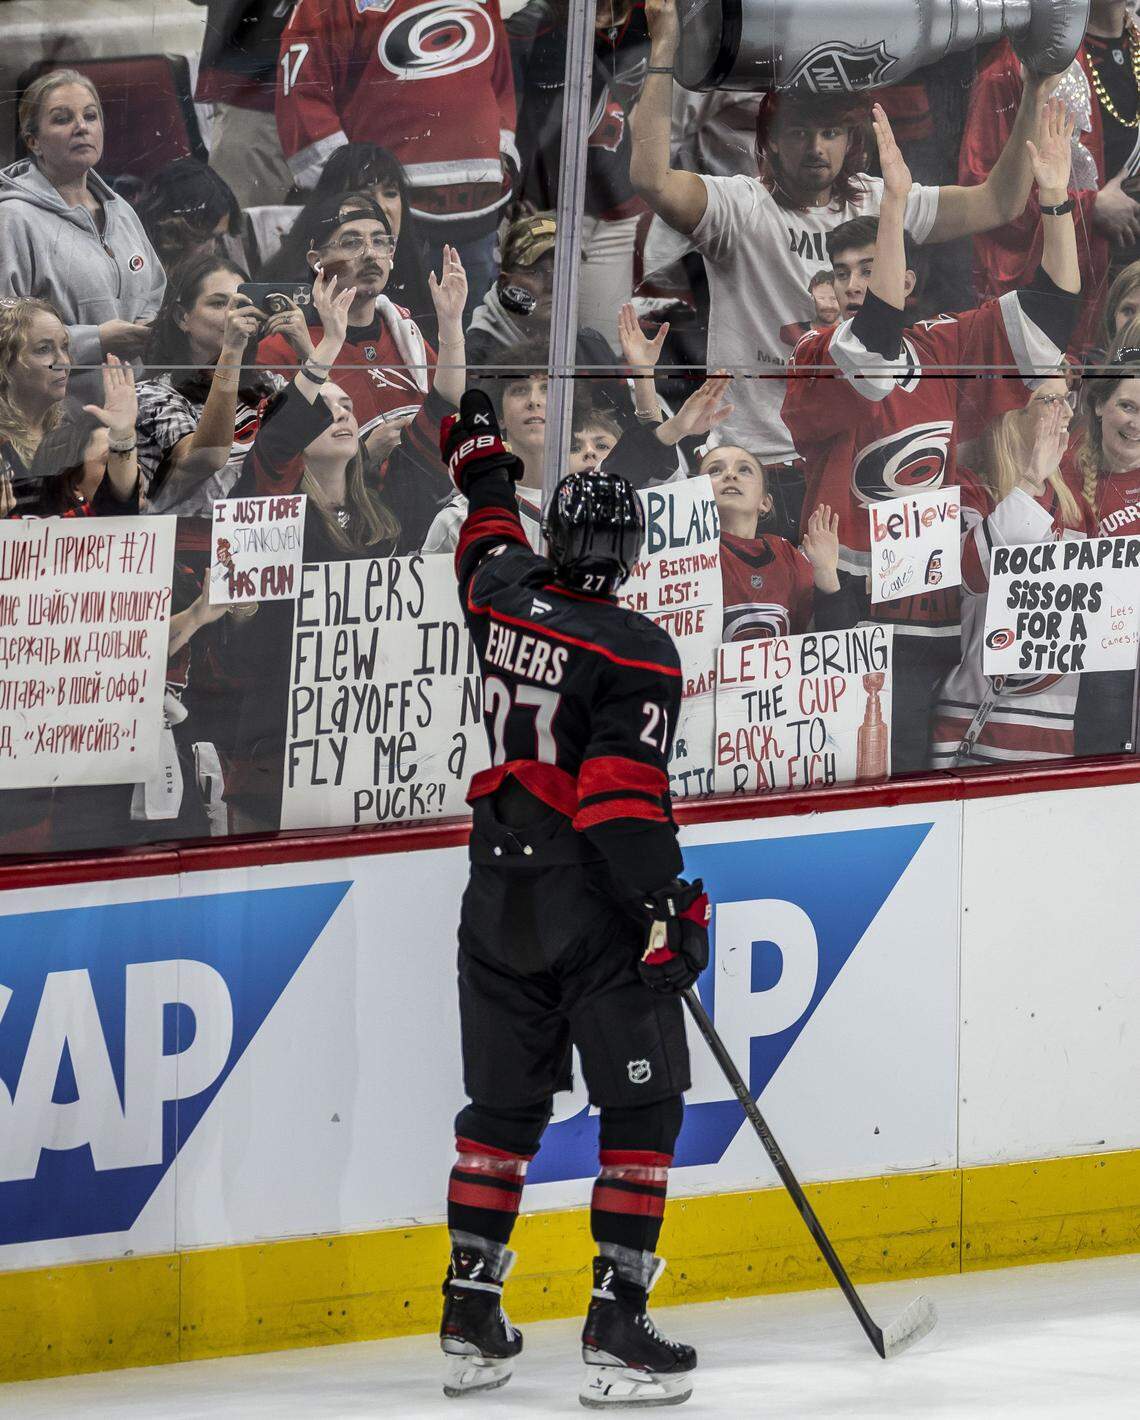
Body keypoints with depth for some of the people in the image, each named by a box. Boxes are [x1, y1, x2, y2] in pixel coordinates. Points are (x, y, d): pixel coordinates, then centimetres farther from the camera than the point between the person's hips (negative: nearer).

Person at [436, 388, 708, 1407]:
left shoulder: (506, 595, 3)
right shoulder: (636, 653, -14)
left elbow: (492, 547, 29)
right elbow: (625, 797, -21)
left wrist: (482, 464, 47)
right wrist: (666, 909, -20)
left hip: (499, 895, 6)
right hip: (594, 903, -6)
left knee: (504, 1103, 15)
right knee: (643, 1105, 0)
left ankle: (471, 1320, 15)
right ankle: (617, 1325, -7)